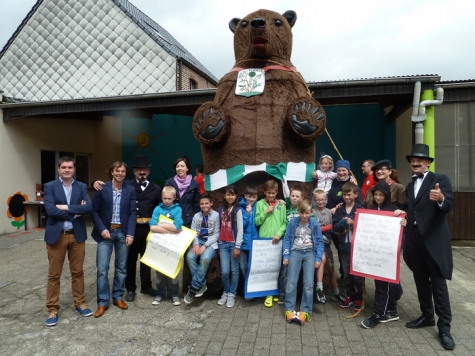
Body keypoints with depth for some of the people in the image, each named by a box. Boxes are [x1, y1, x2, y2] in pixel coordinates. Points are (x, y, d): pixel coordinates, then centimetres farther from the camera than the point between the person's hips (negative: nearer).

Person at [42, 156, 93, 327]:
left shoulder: (81, 187, 5)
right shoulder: (50, 186, -1)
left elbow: (89, 207, -9)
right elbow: (50, 210, -15)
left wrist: (66, 207, -15)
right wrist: (75, 213, -12)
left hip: (77, 235, 2)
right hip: (56, 235, -2)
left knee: (77, 272, 12)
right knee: (54, 274, 7)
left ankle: (79, 303, 26)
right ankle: (52, 309, 20)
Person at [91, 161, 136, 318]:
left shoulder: (130, 190, 2)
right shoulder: (101, 188, -2)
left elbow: (132, 212, -1)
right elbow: (94, 211, -1)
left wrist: (130, 233, -9)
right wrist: (101, 229, -12)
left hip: (123, 232, 2)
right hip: (106, 232, -2)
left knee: (121, 267, 10)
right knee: (102, 268, -2)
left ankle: (117, 297, 25)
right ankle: (102, 302, 11)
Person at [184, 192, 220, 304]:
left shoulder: (216, 215, -2)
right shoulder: (196, 216, 12)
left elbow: (216, 234, -6)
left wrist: (205, 246, -16)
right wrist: (195, 244, -13)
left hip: (211, 243, -4)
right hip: (198, 242, 4)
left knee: (205, 258, -34)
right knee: (190, 257, -27)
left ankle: (193, 287, -21)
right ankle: (202, 284, -13)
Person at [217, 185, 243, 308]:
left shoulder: (237, 210, -6)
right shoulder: (221, 209, 10)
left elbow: (240, 229, -8)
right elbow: (220, 228, 12)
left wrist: (237, 246, -11)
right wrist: (218, 244, 12)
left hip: (233, 244, -3)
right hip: (223, 244, 3)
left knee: (234, 270, 6)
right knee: (224, 271, 1)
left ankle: (232, 294, 18)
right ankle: (225, 293, 20)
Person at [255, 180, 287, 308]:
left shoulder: (281, 205, 5)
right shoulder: (260, 204, 4)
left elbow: (285, 222, 2)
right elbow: (256, 222, 1)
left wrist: (279, 234, -12)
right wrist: (265, 212, -10)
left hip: (278, 240, 1)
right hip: (264, 239, -1)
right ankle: (269, 294, 13)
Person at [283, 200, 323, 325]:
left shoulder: (315, 224, 0)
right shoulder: (293, 222, -1)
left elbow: (319, 242, 5)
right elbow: (287, 239, 4)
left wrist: (318, 258, -2)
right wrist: (285, 256, -1)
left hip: (309, 253, 0)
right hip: (295, 252, 0)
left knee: (309, 283, -8)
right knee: (291, 282, -6)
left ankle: (305, 311, -2)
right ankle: (289, 310, 1)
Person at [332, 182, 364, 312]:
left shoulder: (361, 209, -5)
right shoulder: (340, 209, 6)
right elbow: (335, 227, 4)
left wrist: (354, 223, -21)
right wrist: (341, 223, -15)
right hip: (344, 246, 4)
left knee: (357, 274, 5)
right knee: (346, 274, 13)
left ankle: (359, 297, 22)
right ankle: (350, 296, 29)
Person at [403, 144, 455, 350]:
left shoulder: (440, 179, -5)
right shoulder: (410, 186, 15)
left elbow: (448, 206, -20)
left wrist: (441, 199, -39)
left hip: (434, 240, -6)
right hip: (414, 241, 6)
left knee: (438, 284, -1)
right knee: (421, 282, 15)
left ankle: (444, 327, 9)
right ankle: (427, 316, 29)